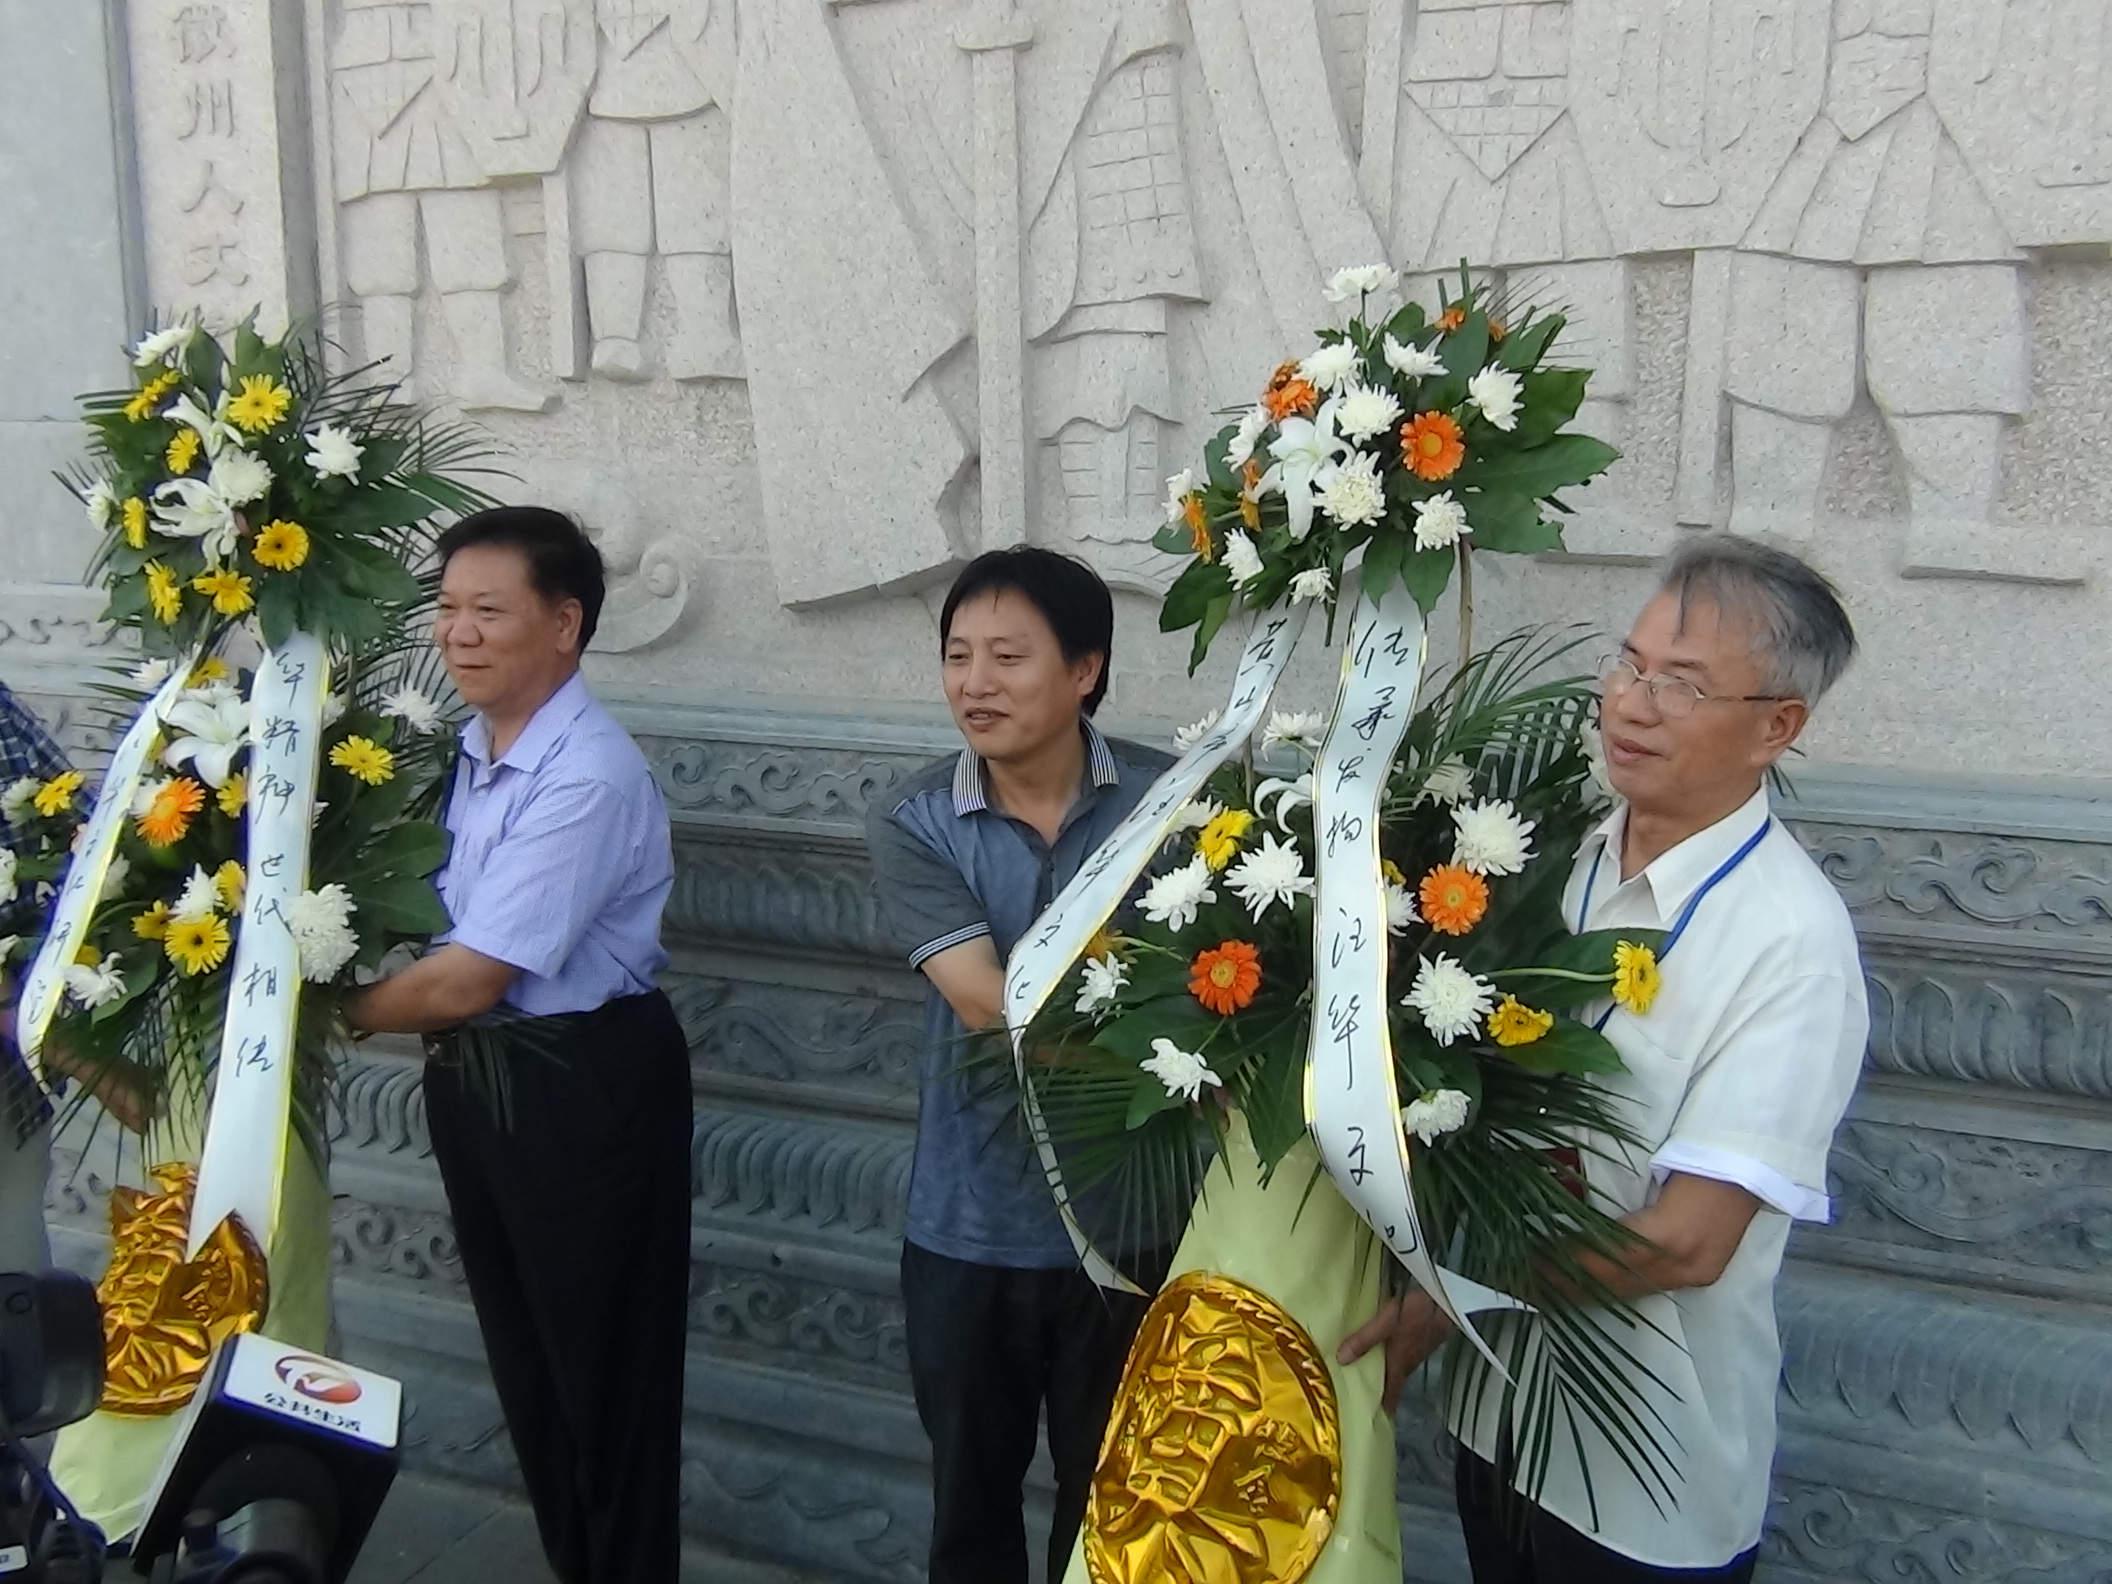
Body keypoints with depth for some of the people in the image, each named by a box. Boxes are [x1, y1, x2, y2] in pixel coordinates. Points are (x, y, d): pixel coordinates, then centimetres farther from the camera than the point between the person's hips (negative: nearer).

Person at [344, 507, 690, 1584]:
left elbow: (469, 979, -23)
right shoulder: (472, 750, 4)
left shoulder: (588, 777, -24)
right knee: (523, 1357, 22)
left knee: (603, 1373, 9)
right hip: (473, 1075, 9)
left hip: (582, 1085, -9)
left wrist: (327, 1010, -8)